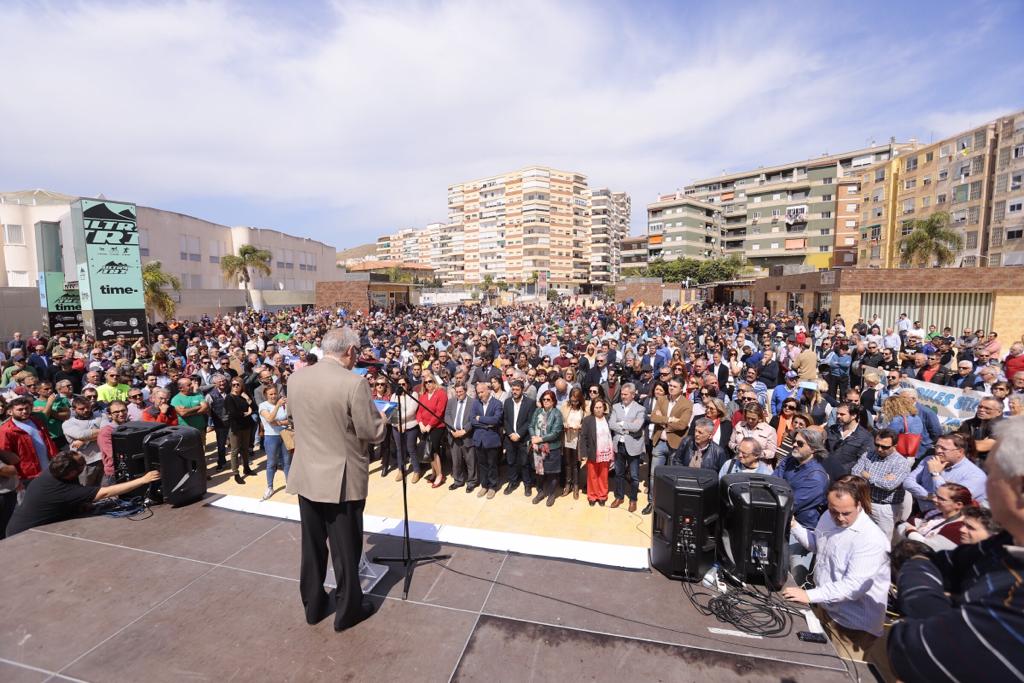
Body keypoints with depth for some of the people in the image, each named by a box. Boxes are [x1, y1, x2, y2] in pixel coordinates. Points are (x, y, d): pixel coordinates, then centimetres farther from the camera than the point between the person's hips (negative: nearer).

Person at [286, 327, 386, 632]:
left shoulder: (295, 378, -3)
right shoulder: (354, 383, -22)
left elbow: (299, 419, 11)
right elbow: (372, 433, -18)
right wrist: (381, 420, 3)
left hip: (306, 475, 6)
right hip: (343, 479, -5)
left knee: (312, 545, 21)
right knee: (345, 547, 12)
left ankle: (313, 605, 38)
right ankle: (348, 609, 29)